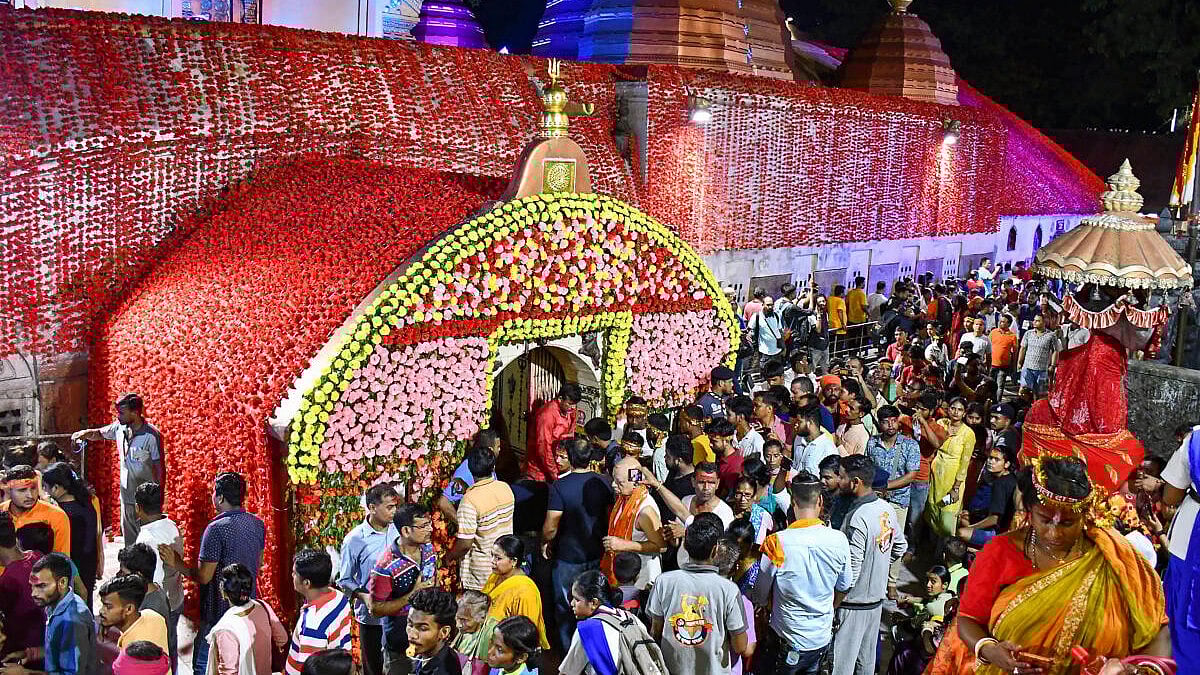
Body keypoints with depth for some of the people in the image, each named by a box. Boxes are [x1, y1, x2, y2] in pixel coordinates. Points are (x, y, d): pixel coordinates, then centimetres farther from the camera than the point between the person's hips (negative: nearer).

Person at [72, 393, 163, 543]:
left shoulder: (151, 435, -18)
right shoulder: (120, 428, 1)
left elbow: (158, 466, -15)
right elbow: (99, 434, 20)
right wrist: (85, 433, -2)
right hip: (126, 495, 7)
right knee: (129, 537, 16)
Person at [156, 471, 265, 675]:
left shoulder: (217, 529, -22)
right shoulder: (257, 524, -1)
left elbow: (203, 577, -18)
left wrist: (176, 564, -8)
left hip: (219, 612, -7)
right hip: (248, 608, 7)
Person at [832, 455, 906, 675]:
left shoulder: (857, 519, -27)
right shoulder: (886, 508, -1)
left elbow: (850, 573, -25)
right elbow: (900, 547, 14)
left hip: (854, 603, -8)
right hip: (877, 598, 8)